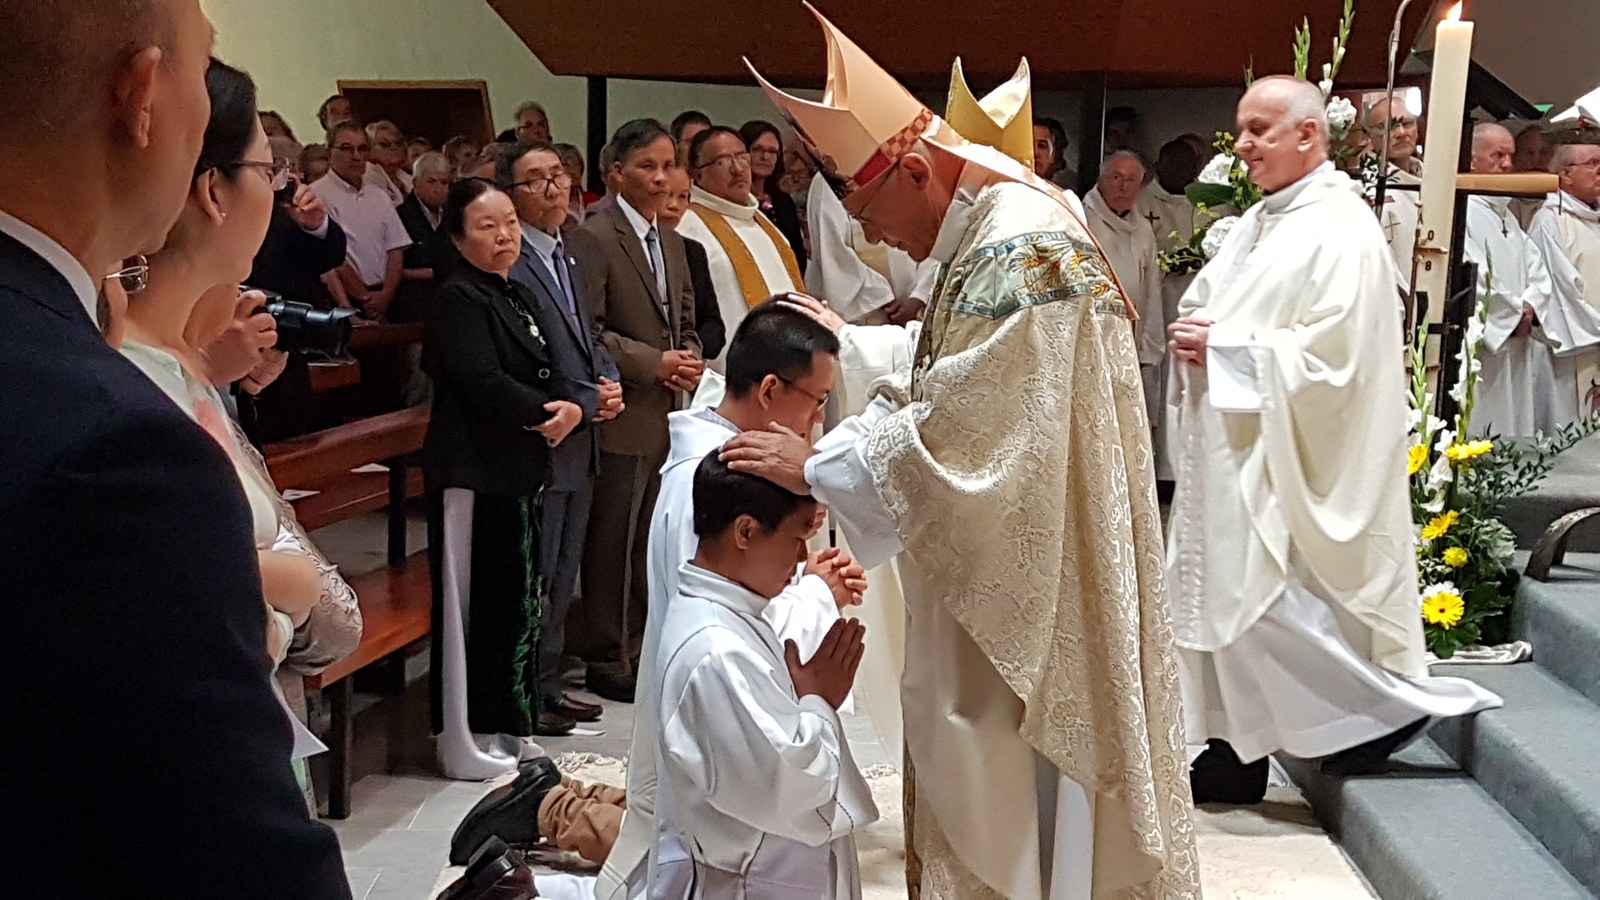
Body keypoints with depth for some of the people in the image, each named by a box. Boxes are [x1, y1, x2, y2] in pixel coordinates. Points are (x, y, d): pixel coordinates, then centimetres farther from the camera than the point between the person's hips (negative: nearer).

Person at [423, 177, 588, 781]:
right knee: (476, 604, -4)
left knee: (519, 599, 12)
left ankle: (508, 728, 23)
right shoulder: (457, 300, -9)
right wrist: (543, 412, -8)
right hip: (474, 470, -9)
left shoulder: (514, 296, 18)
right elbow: (482, 382, -20)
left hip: (520, 469, 9)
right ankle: (467, 742, 4)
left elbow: (549, 374, 14)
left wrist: (570, 406, -7)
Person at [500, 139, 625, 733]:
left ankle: (549, 686, 29)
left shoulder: (575, 251, 13)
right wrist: (587, 401, -15)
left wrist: (611, 382, 0)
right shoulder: (507, 263, -16)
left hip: (581, 441, 9)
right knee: (535, 577, 1)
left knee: (562, 574, 17)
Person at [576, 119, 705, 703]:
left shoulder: (671, 241, 17)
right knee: (612, 540, 0)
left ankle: (641, 643, 24)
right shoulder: (596, 237, -9)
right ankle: (605, 658, 11)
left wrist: (690, 360, 2)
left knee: (651, 538, 12)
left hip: (669, 413, 7)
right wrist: (652, 363, -16)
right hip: (623, 414, -7)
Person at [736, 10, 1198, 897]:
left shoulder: (1019, 251, -23)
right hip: (996, 575, 10)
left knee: (1021, 814, 4)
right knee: (989, 801, 19)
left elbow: (954, 436, -26)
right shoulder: (989, 232, 10)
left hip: (1032, 586, -10)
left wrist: (815, 467, -18)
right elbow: (934, 391, 16)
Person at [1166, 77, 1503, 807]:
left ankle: (1387, 706, 12)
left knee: (1266, 604, -7)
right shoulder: (1258, 224, 15)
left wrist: (1222, 347, -17)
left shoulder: (1341, 231, -13)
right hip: (1231, 448, 9)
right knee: (1223, 595, 10)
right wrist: (1194, 336, -2)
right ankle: (1235, 754, 20)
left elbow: (1327, 353, -21)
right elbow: (1209, 307, 20)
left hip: (1284, 459, -9)